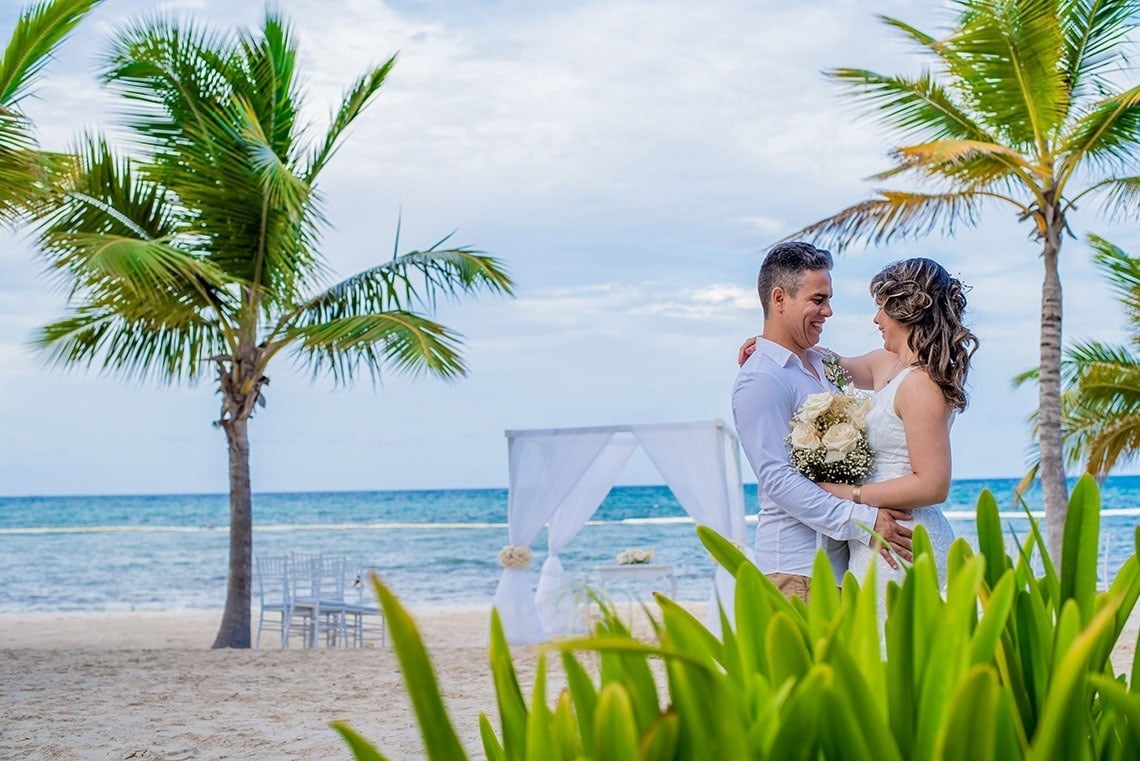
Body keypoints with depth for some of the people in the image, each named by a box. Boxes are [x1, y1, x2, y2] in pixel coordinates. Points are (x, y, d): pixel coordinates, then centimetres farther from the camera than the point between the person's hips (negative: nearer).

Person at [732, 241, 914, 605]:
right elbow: (777, 479, -19)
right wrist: (863, 523, -20)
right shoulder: (761, 380, -12)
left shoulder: (820, 363, 16)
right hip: (797, 566, -8)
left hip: (840, 559, 8)